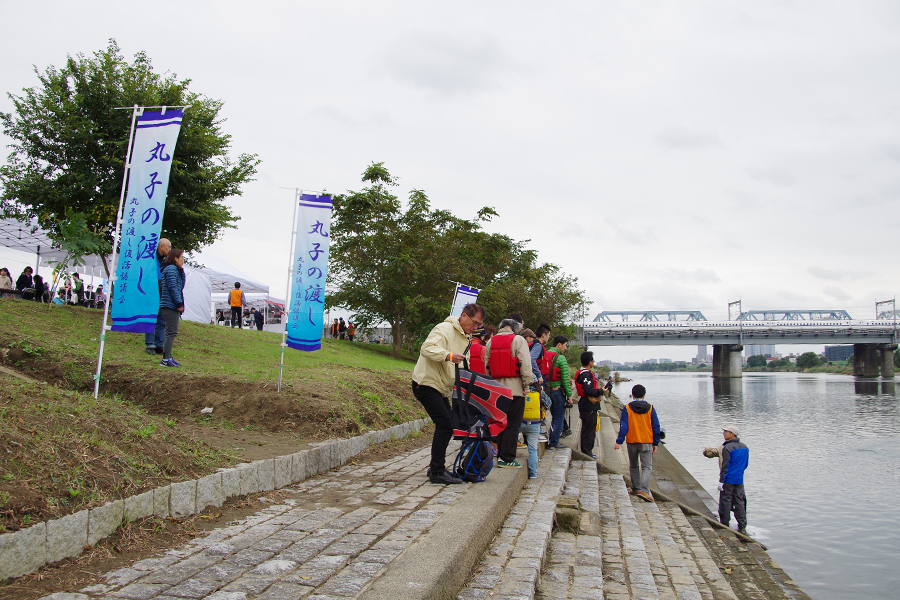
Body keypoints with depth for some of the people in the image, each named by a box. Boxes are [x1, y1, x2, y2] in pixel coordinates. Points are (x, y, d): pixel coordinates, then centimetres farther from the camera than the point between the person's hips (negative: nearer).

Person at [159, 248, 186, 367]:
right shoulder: (171, 269, -10)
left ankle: (168, 358, 18)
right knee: (171, 333, -10)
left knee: (171, 333, 13)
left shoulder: (175, 269, 22)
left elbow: (181, 285, 20)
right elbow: (172, 287, -17)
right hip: (170, 305, -11)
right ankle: (166, 359, -10)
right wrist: (179, 303, -17)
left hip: (171, 305, 11)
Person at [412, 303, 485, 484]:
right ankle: (437, 472, -10)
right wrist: (449, 355, -43)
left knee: (446, 426, 11)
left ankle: (436, 468, 21)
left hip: (441, 388, 10)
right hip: (426, 384, -10)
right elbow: (427, 348, -30)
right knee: (445, 424, -15)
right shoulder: (444, 329, -15)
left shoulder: (465, 338, 15)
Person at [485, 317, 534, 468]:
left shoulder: (491, 342, 11)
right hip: (514, 388, -6)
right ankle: (507, 458, -2)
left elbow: (486, 364, 11)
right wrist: (527, 384, -7)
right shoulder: (518, 340, -5)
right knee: (513, 424, -1)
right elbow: (525, 364, -12)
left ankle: (501, 455, 20)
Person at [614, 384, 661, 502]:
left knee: (634, 466, 19)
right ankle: (643, 490, -21)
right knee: (647, 467, -3)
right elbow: (656, 427, 2)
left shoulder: (627, 408, -4)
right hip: (647, 443, -1)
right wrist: (655, 443, 10)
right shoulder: (650, 408, 0)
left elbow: (623, 426, -9)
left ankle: (635, 488, 27)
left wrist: (619, 441, -8)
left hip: (632, 442, 1)